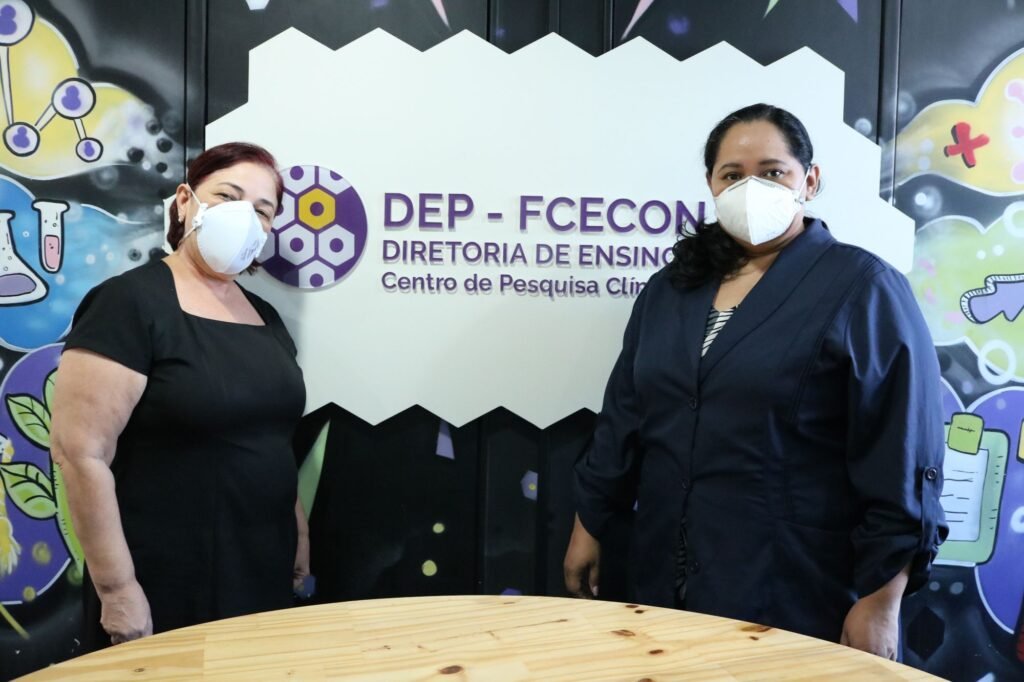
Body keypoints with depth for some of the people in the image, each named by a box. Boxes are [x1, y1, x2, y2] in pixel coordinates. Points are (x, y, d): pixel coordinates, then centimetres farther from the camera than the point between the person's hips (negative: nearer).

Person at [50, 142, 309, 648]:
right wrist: (118, 589, -17)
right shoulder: (129, 303, -13)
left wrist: (299, 537, 13)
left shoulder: (265, 317, 9)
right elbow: (80, 453, -17)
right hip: (167, 584, -6)